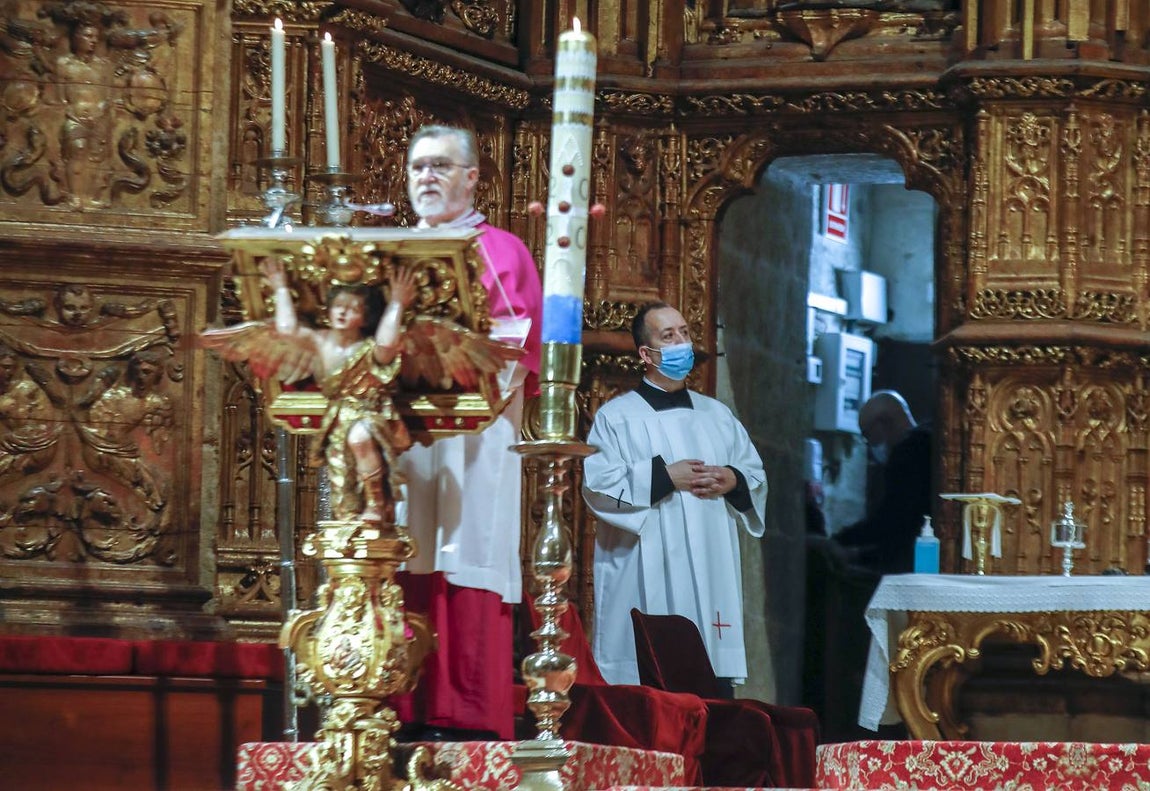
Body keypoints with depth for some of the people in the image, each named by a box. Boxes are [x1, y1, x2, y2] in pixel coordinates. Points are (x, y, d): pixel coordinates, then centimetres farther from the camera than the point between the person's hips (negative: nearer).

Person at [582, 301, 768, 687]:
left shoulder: (717, 415, 18)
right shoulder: (616, 417, 3)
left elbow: (757, 474, 18)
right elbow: (597, 484, -9)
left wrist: (733, 480, -4)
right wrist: (664, 476, -13)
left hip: (711, 579, 4)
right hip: (648, 584, -4)